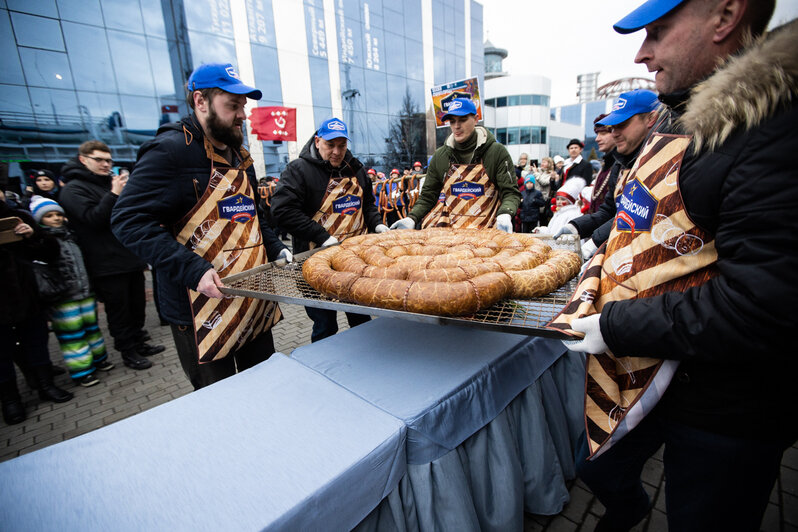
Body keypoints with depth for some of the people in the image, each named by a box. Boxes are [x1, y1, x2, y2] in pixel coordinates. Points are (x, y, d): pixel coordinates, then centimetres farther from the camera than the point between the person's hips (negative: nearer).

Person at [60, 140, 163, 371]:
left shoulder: (110, 183, 18)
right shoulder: (74, 189, -5)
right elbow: (92, 219, -19)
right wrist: (114, 195, -24)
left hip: (132, 258, 8)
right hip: (108, 264, -7)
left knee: (137, 305, 15)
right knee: (119, 310, 2)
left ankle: (139, 343, 29)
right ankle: (127, 352, 14)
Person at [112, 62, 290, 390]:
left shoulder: (239, 155, 14)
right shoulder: (171, 149, -12)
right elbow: (129, 220, -18)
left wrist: (276, 250, 8)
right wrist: (193, 270, -28)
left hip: (254, 303, 8)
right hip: (204, 312, -7)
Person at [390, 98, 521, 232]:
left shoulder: (497, 152, 4)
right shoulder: (440, 156, 11)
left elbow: (511, 192, 2)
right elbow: (427, 196, 14)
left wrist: (504, 215, -20)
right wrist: (411, 218, -3)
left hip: (483, 230, -2)